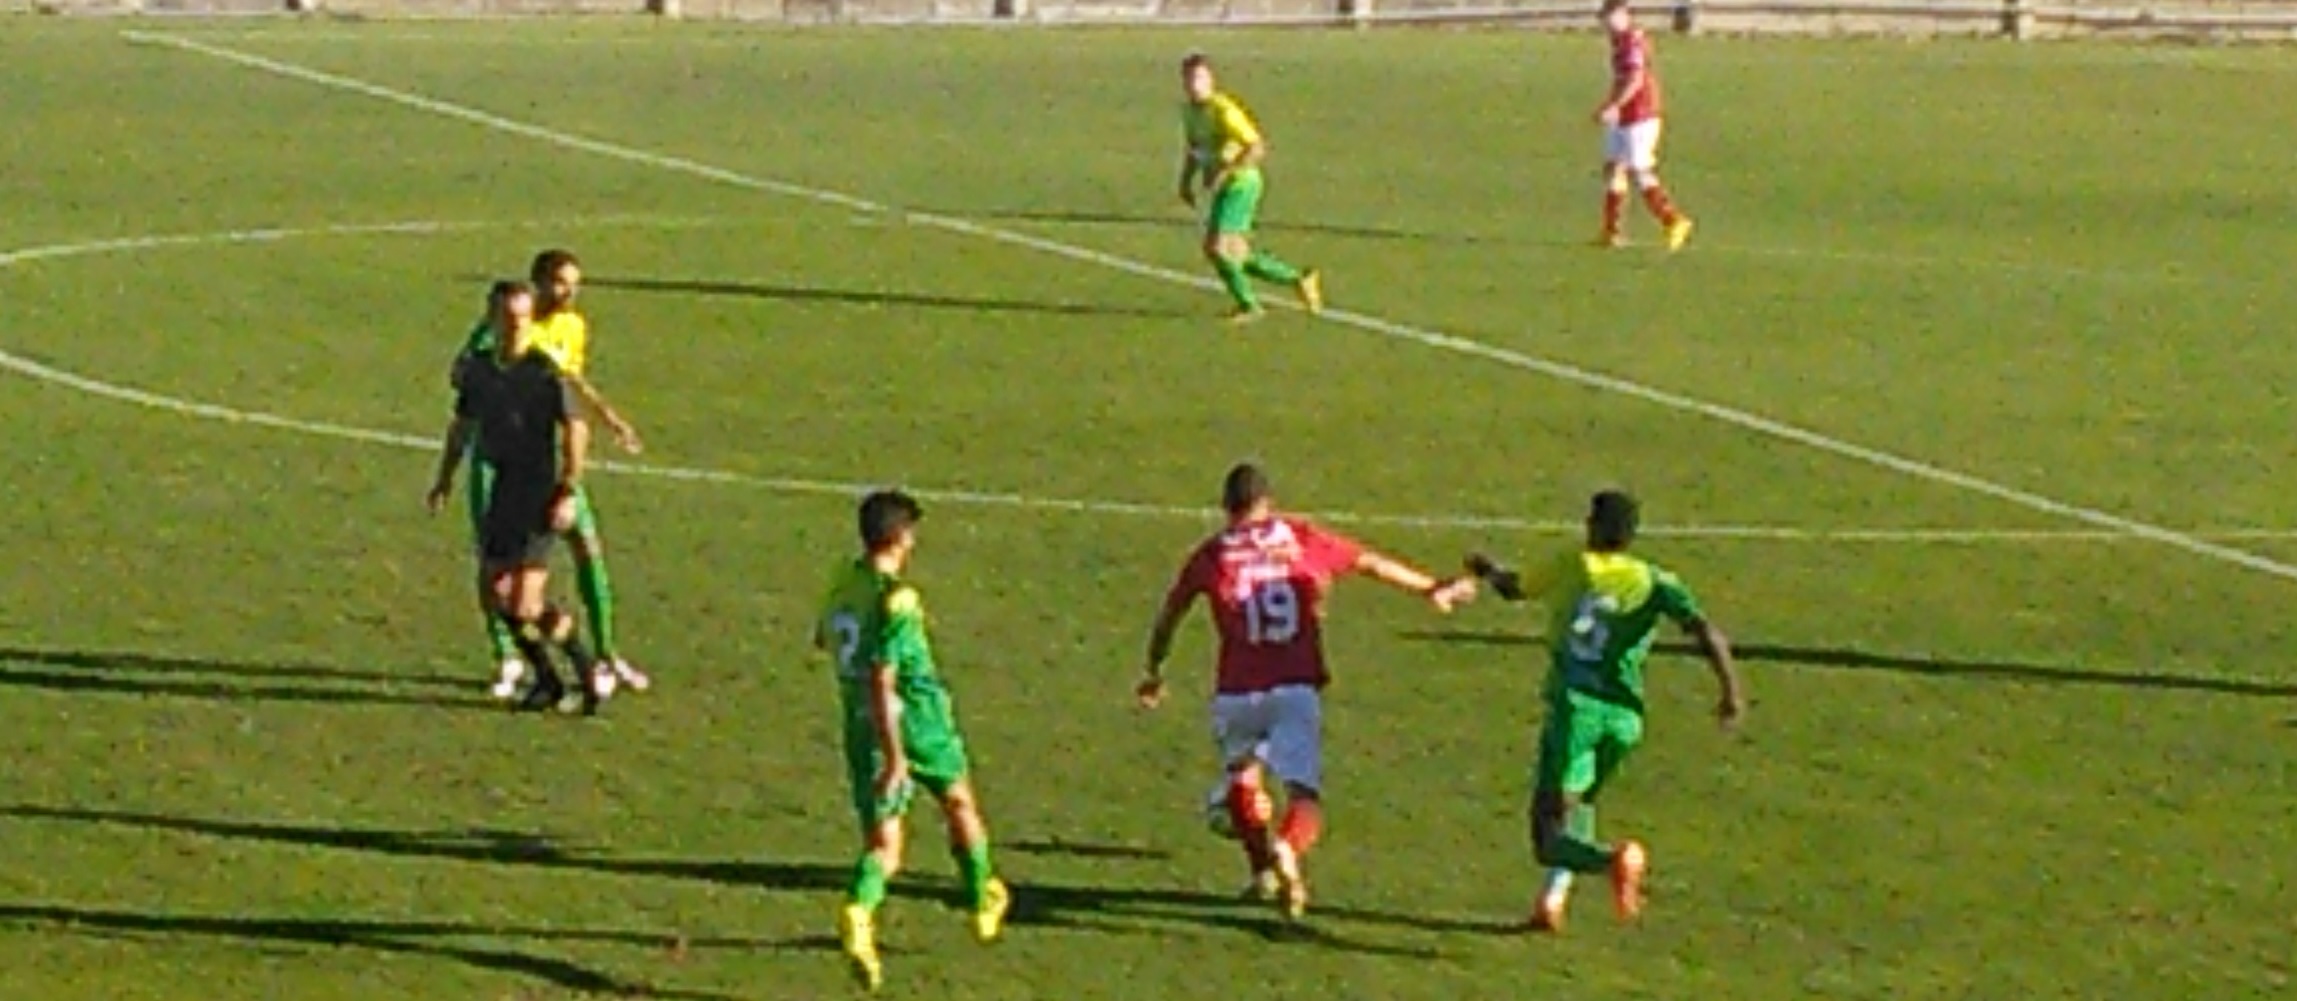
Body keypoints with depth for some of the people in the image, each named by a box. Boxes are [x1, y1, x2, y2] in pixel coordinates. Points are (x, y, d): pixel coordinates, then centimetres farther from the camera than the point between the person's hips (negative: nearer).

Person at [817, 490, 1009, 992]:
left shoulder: (842, 581, 2)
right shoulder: (896, 598, -21)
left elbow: (822, 640, 21)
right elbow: (882, 679, -27)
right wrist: (895, 754, -28)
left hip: (862, 727, 5)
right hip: (916, 723, -5)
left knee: (882, 846, 3)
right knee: (960, 804, 24)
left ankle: (858, 912, -28)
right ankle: (985, 902, 41)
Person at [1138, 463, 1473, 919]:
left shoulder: (1210, 555, 8)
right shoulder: (1303, 540, 9)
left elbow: (1169, 616, 18)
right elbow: (1372, 564, 21)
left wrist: (1154, 672, 35)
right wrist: (1431, 589, 35)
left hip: (1236, 694, 1)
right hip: (1297, 689, -1)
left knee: (1242, 776, 29)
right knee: (1305, 795, -4)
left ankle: (1262, 866, 30)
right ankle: (1287, 847, -35)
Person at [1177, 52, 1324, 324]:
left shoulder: (1223, 110, -21)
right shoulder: (1189, 111, 6)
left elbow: (1257, 148, -23)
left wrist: (1223, 172, -27)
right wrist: (1186, 181, 11)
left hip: (1240, 185, -9)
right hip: (1222, 188, 9)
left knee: (1216, 247, -16)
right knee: (1235, 254, 11)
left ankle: (1248, 305, 1)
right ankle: (1299, 280, 25)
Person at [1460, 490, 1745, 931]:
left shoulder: (1568, 568, 5)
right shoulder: (1654, 582, 4)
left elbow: (1513, 587, 23)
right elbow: (1704, 630, -10)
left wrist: (1487, 569, 45)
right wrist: (1730, 688, -6)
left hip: (1574, 707, -3)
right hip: (1624, 714, 3)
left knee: (1550, 836, -6)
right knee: (1579, 801, 31)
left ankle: (1613, 858, -35)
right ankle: (1552, 899, 26)